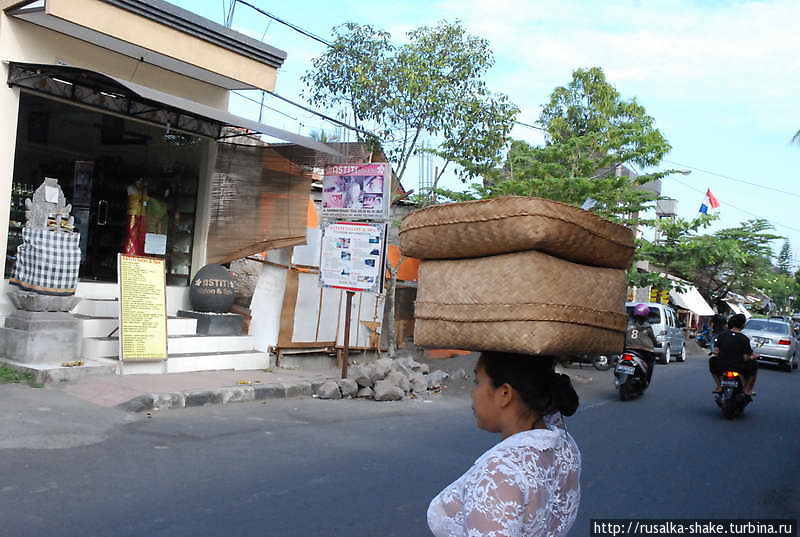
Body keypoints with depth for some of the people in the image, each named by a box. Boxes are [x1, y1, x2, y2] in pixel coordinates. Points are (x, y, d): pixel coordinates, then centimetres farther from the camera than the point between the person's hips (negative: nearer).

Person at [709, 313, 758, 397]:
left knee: (712, 360, 32)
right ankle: (747, 389, 21)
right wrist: (752, 357, 12)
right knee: (754, 365, 25)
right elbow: (746, 358, -10)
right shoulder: (744, 339, -8)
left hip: (722, 367, 2)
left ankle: (718, 386, 24)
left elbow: (716, 352, -5)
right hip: (739, 368, -1)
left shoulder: (721, 336, -3)